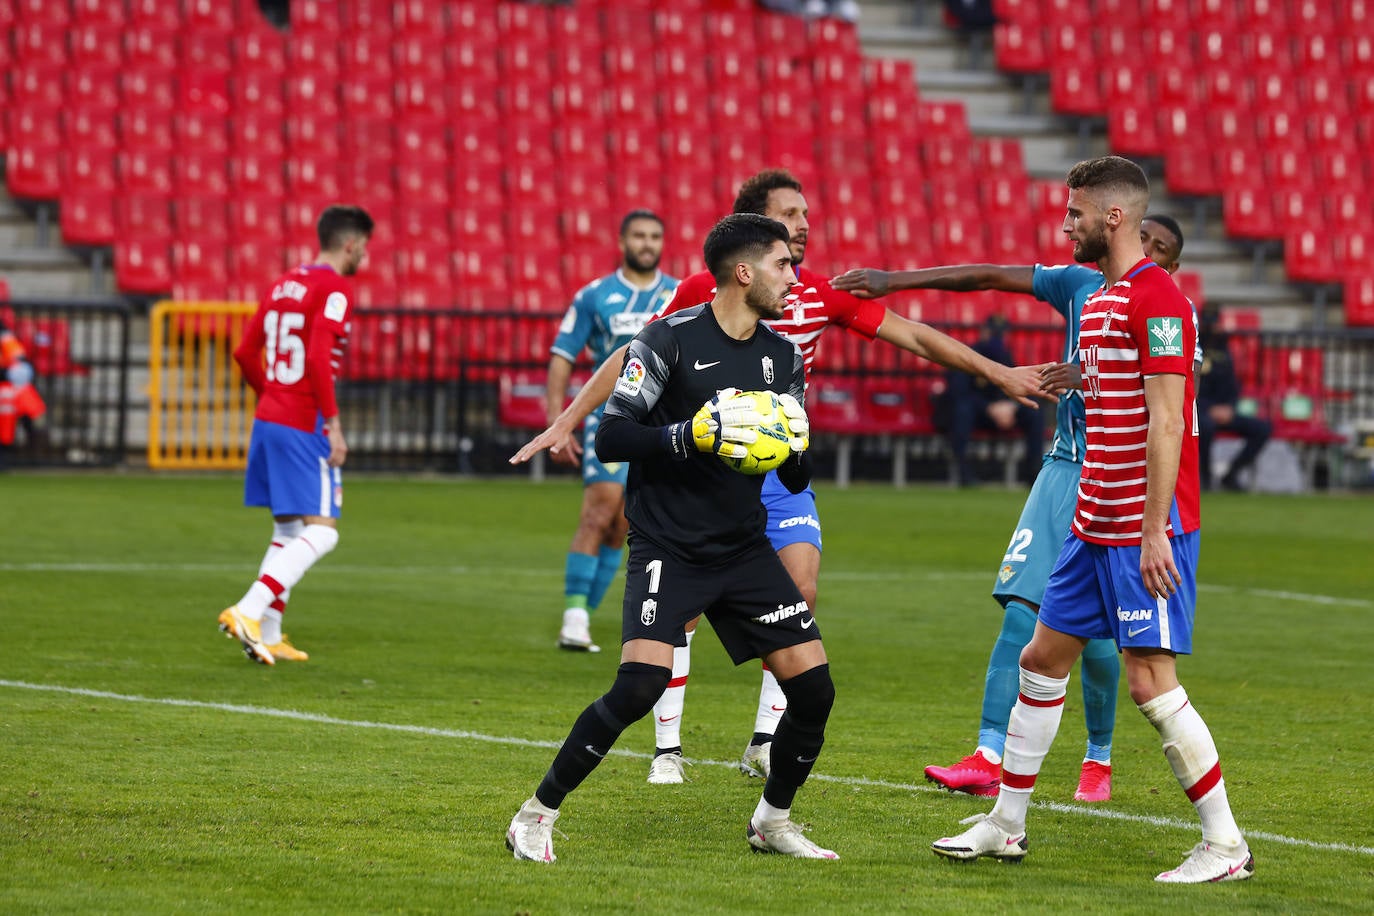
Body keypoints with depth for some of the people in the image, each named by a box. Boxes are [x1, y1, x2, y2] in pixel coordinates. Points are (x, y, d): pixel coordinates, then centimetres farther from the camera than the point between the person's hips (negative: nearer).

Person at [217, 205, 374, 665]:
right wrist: (333, 422, -18)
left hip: (269, 420, 9)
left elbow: (245, 352, 17)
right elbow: (318, 356, -21)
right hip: (305, 426, -9)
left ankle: (267, 635, 14)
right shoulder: (335, 288, -10)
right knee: (321, 530, -9)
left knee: (288, 531, 16)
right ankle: (249, 610, -22)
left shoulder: (284, 285, 15)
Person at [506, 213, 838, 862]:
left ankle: (772, 820, 20)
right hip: (667, 548, -6)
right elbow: (610, 437, -14)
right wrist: (694, 435, -26)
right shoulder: (671, 339, -9)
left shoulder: (783, 356, 9)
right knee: (641, 685, -23)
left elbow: (796, 481, 13)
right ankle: (537, 814, -8)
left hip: (745, 549, 6)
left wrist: (794, 446, -10)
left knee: (814, 685, -3)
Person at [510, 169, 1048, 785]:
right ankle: (666, 749, 6)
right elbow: (634, 357, -2)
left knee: (801, 591, -10)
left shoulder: (820, 293, 0)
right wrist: (568, 421, -7)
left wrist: (996, 373, -2)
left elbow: (911, 335, 3)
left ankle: (765, 744, 1)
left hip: (780, 469, 3)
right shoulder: (704, 289, -8)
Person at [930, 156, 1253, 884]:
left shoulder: (1156, 299, -15)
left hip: (1146, 529, -10)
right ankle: (1005, 825, 23)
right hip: (1096, 524, 10)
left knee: (1150, 680, -11)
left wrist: (1155, 531, -23)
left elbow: (1166, 421, -20)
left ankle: (1225, 845, -4)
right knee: (1041, 658, 13)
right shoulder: (1100, 298, 15)